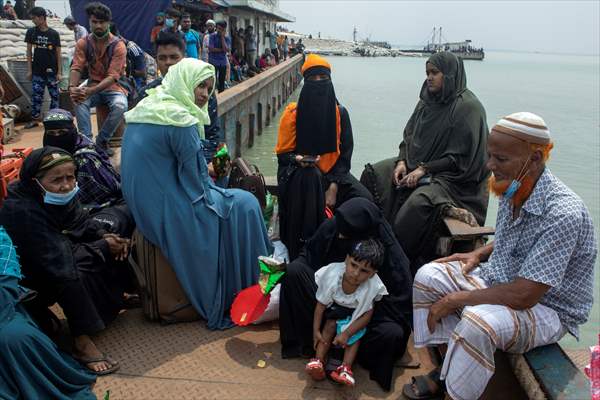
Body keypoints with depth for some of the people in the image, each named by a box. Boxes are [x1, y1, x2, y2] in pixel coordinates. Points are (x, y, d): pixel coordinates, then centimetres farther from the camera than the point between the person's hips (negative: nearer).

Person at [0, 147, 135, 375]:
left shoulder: (60, 194, -11)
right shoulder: (20, 210, -32)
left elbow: (81, 223, 2)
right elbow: (55, 257, -34)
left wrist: (105, 236, -18)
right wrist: (104, 247, -27)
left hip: (57, 254, 9)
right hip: (27, 274, -8)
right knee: (69, 269, -39)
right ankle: (82, 343, -28)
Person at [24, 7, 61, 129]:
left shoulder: (54, 34, -3)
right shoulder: (31, 32, 2)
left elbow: (58, 54, -1)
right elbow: (29, 51, 6)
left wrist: (59, 72, -5)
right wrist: (29, 70, 1)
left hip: (52, 71, -1)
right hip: (37, 71, 1)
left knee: (54, 95, 5)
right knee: (36, 95, 1)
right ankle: (35, 119, 8)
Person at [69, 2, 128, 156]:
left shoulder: (118, 45, -14)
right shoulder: (83, 43, -2)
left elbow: (112, 77, -21)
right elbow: (76, 68, -9)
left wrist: (90, 91, -35)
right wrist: (72, 87, -33)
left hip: (114, 87, -3)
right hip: (93, 86, 3)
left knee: (120, 105, -35)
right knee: (79, 100, -30)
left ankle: (102, 140, -15)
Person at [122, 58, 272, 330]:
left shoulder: (146, 107, 8)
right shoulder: (180, 120, -21)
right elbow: (197, 185, -16)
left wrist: (205, 173, 20)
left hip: (143, 210, 10)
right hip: (169, 213, -10)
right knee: (244, 205, 8)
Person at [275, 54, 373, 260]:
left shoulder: (340, 113, 4)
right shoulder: (293, 113, -2)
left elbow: (345, 152, 2)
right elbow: (283, 152, 2)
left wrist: (334, 186, -12)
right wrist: (298, 159, -23)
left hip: (332, 172, 2)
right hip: (300, 175, -2)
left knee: (363, 199, -24)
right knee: (309, 178, -39)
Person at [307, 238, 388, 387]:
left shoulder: (373, 287, -34)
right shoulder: (332, 275, -32)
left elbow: (367, 314, -25)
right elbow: (321, 304, -19)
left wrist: (346, 333, -31)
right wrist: (315, 330, -17)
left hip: (355, 314, 0)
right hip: (334, 307, 0)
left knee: (357, 333, -22)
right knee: (330, 324, -24)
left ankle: (346, 367, -20)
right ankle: (318, 361, -21)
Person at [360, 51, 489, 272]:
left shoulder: (468, 107, -14)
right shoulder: (428, 101, 9)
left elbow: (461, 158, -17)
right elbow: (409, 135, 14)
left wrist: (424, 169, -19)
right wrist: (402, 161, -5)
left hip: (452, 178, -8)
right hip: (417, 165, 8)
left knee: (418, 203, -34)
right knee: (374, 174, -8)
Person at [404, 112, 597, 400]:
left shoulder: (563, 214, -31)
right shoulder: (513, 188, -5)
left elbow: (523, 295, -32)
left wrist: (456, 299, -22)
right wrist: (479, 254, 2)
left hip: (547, 308, -8)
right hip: (500, 279, 8)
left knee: (477, 322, -36)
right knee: (428, 276, -2)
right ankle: (449, 368, 8)